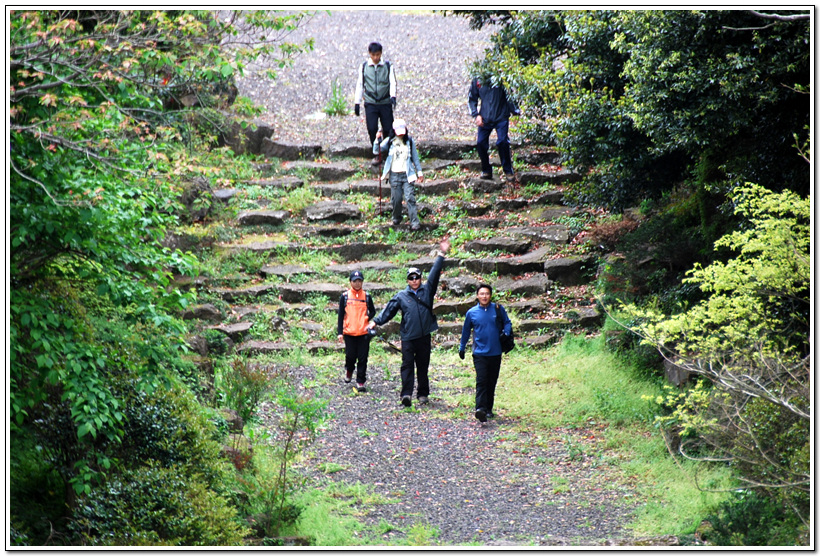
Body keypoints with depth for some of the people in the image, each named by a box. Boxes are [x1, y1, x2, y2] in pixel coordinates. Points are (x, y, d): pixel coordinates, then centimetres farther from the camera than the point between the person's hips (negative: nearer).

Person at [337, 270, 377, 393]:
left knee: (363, 358, 0)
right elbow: (341, 315, 7)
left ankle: (361, 382, 7)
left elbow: (372, 311, 17)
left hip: (364, 332, 1)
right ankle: (349, 370, 34)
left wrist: (368, 318, -5)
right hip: (349, 332, -1)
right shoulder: (345, 297, 5)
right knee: (350, 356, 2)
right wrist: (340, 332, 2)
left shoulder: (367, 296, 8)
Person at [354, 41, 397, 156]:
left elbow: (392, 82, -5)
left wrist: (393, 96, -23)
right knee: (372, 129, -6)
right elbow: (360, 85, 9)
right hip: (370, 104, 0)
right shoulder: (363, 67, 4)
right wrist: (357, 103, 7)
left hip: (385, 103, 0)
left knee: (388, 129, 0)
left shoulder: (388, 66, 1)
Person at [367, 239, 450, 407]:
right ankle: (406, 394, -17)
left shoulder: (427, 291, 8)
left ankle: (423, 394, 17)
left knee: (423, 366, 9)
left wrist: (441, 255, -1)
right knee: (407, 365, -9)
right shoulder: (401, 296, 5)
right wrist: (376, 321, -3)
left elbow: (435, 274, 4)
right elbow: (389, 310, 5)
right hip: (408, 337, -1)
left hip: (424, 336, 1)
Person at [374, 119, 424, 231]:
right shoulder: (390, 141, 2)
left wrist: (419, 172, 12)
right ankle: (396, 218, 29)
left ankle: (415, 222, -13)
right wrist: (377, 140, -20)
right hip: (394, 174, 1)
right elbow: (376, 151, -3)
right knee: (396, 199, 4)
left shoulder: (409, 141, 4)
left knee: (410, 198, -11)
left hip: (407, 175, -1)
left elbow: (415, 157, 12)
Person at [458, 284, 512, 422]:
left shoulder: (498, 309, 1)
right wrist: (462, 348, 22)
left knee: (492, 382, 9)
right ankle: (480, 408, -26)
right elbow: (466, 331, 15)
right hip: (479, 353, -2)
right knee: (481, 381, -15)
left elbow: (507, 322, 14)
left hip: (495, 353, 2)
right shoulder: (471, 313, 2)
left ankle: (488, 409, 20)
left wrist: (506, 333, -7)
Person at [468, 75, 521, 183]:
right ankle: (486, 171, 13)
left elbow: (510, 97, 5)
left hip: (501, 118, -3)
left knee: (502, 142, -15)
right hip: (485, 119, 3)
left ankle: (508, 171, 0)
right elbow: (472, 100, 14)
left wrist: (516, 110, -2)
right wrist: (476, 115, 2)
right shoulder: (477, 81, 5)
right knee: (481, 143, -6)